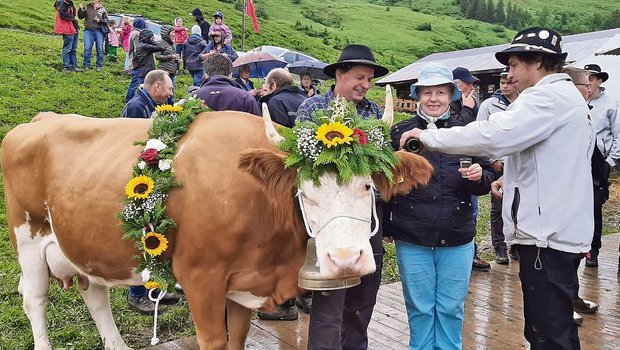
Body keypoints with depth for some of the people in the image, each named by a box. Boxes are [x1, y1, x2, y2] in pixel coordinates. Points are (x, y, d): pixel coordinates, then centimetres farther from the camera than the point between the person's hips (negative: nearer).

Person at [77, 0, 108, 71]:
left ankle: (99, 66, 10)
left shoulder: (102, 9, 8)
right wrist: (81, 9, -7)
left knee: (100, 49, 2)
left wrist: (100, 20, -11)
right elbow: (81, 17, 9)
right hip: (88, 30, 0)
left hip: (99, 31, 0)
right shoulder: (87, 7, 9)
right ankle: (86, 65, 4)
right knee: (87, 48, -5)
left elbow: (106, 20, 7)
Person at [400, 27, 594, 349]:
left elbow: (493, 135, -26)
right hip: (559, 229, 10)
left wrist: (427, 137, -17)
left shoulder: (549, 97, -13)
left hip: (548, 233, -10)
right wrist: (516, 178, 14)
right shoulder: (566, 96, 19)